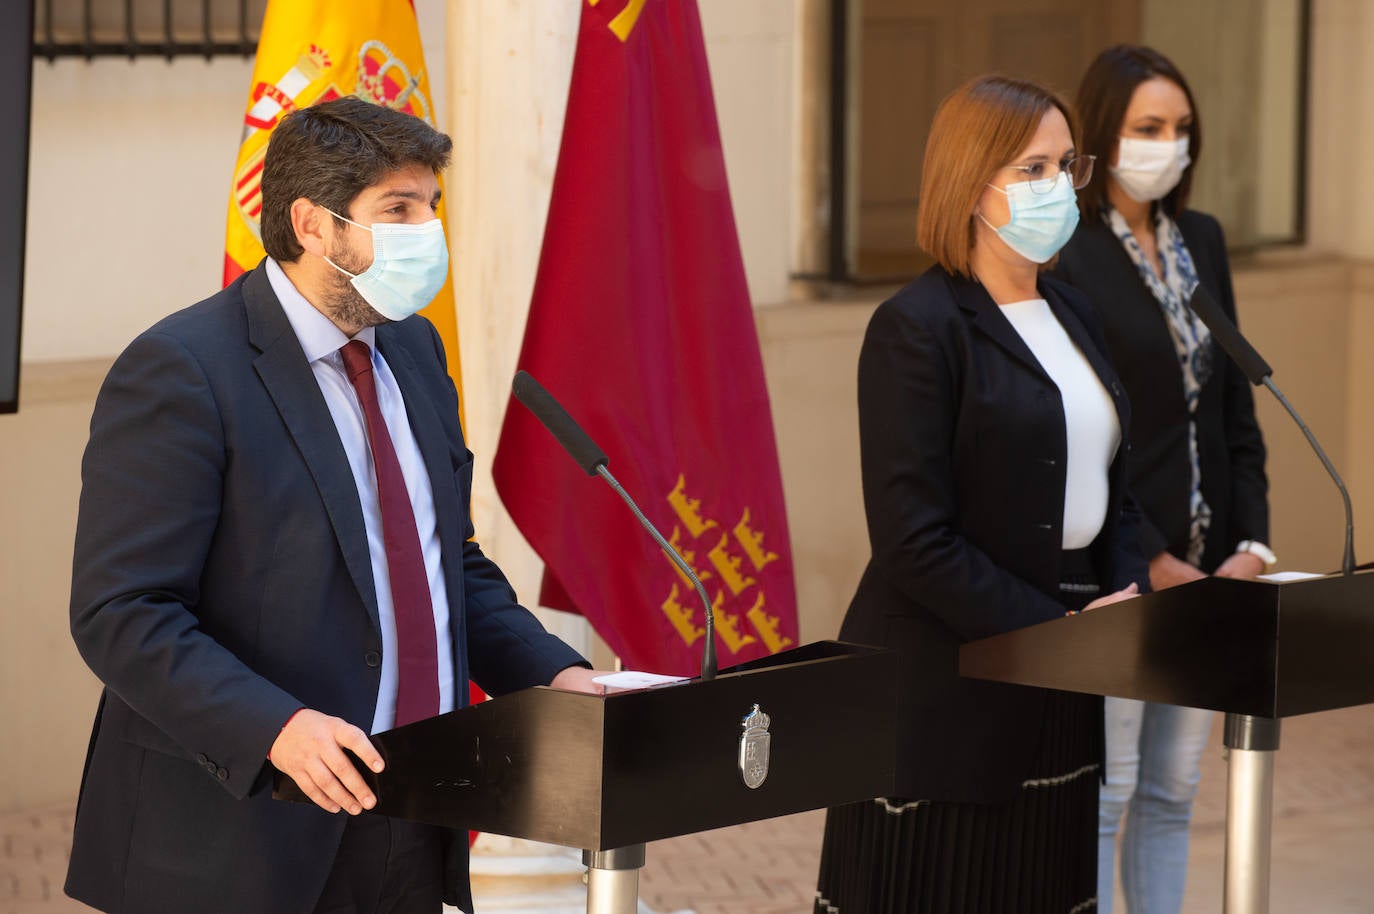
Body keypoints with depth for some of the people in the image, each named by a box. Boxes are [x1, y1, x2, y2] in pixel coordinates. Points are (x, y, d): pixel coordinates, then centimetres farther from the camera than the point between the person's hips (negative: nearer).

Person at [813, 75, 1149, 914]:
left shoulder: (1073, 316, 14)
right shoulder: (917, 328, -10)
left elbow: (1112, 489, 20)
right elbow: (914, 540, -16)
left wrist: (1127, 596, 0)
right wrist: (1060, 629, -16)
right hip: (945, 706, -7)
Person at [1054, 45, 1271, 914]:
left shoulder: (1202, 241, 11)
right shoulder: (1067, 256, -12)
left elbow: (1236, 407, 12)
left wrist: (1251, 542, 1)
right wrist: (1150, 562, -15)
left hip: (1203, 564, 7)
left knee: (1173, 791, 12)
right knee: (1104, 791, -2)